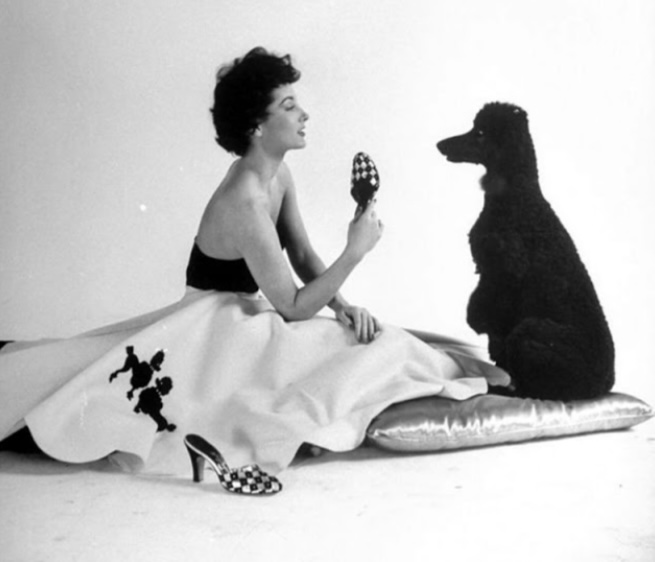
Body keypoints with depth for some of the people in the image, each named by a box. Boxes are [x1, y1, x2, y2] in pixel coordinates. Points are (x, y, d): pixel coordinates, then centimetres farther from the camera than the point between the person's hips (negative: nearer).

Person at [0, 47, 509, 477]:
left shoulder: (280, 176, -1)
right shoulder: (243, 201, -29)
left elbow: (303, 256, 7)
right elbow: (294, 307, -24)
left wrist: (345, 306, -8)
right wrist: (356, 250, -22)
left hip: (248, 318, 10)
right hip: (214, 330, -10)